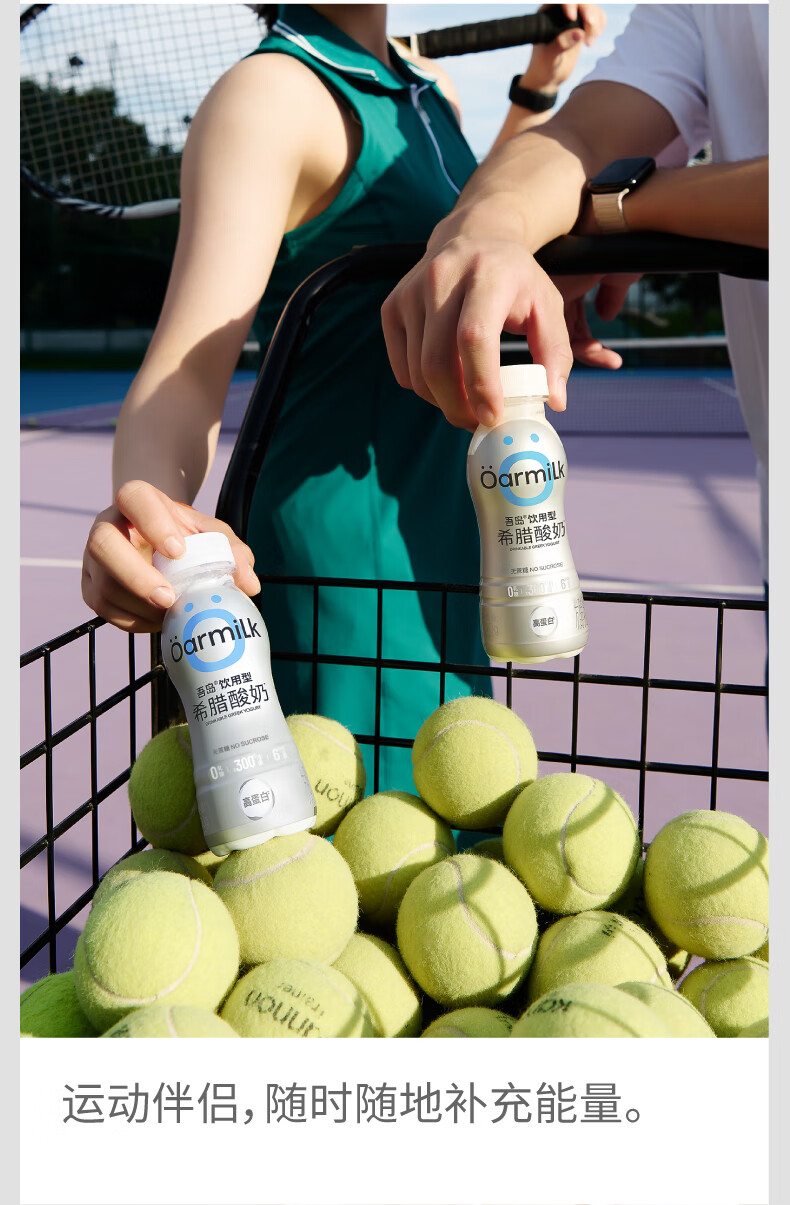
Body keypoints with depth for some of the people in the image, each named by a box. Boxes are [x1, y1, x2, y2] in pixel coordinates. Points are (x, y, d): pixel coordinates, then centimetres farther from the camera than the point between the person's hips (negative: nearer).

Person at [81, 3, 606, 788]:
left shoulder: (430, 88, 11)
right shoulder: (268, 95, -15)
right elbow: (185, 376, -26)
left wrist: (539, 86, 20)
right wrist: (149, 515, -47)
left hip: (439, 534, 8)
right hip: (346, 540, -8)